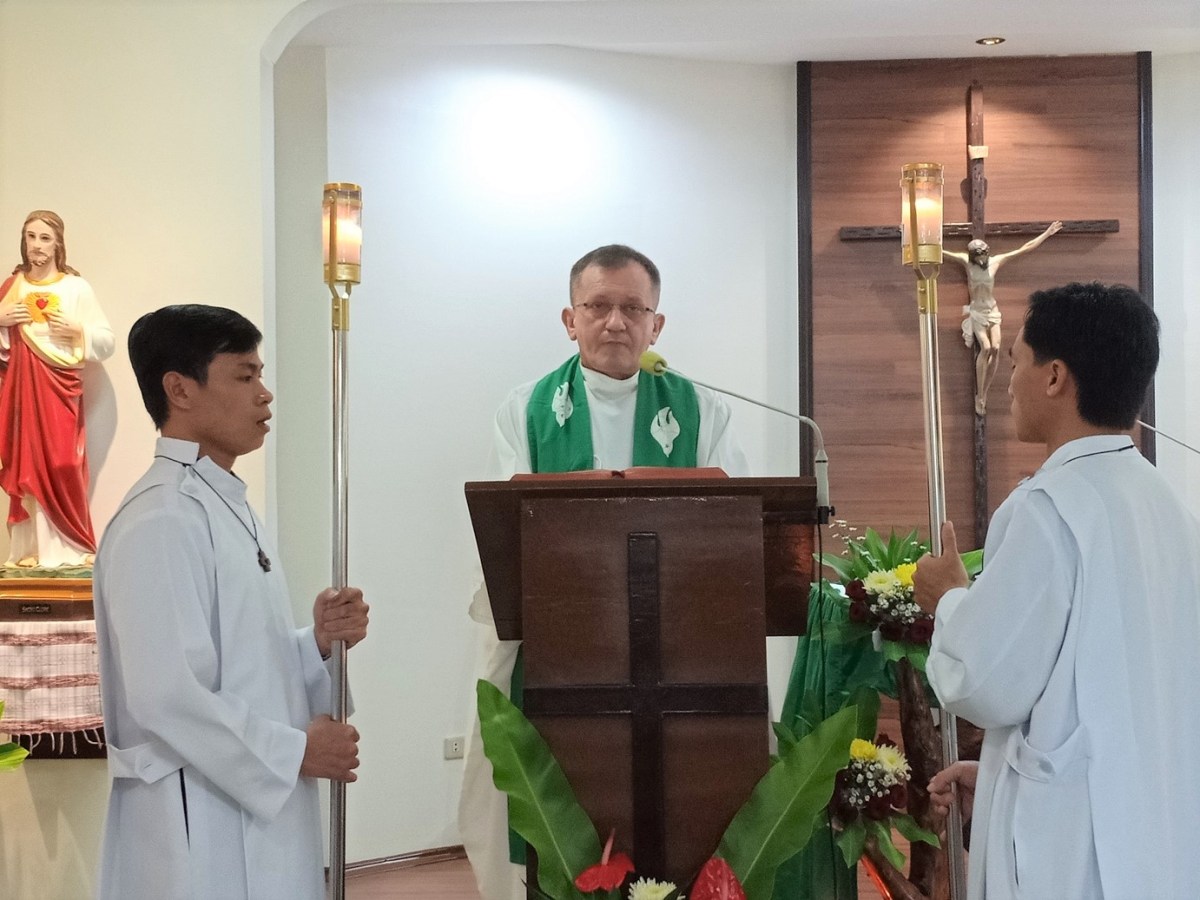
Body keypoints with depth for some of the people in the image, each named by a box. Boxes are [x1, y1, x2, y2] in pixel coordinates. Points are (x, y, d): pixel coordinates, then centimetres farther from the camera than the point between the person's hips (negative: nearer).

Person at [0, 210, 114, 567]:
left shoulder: (77, 287, 0)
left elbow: (107, 340, 0)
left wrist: (78, 330, -16)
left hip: (60, 386, -3)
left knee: (62, 463, -6)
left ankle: (69, 546, 2)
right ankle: (31, 547, 5)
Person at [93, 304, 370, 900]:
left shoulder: (230, 508, 12)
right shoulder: (159, 522, -18)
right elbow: (165, 697, -24)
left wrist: (317, 642, -1)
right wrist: (293, 752, -15)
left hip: (260, 810, 9)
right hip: (199, 823, -9)